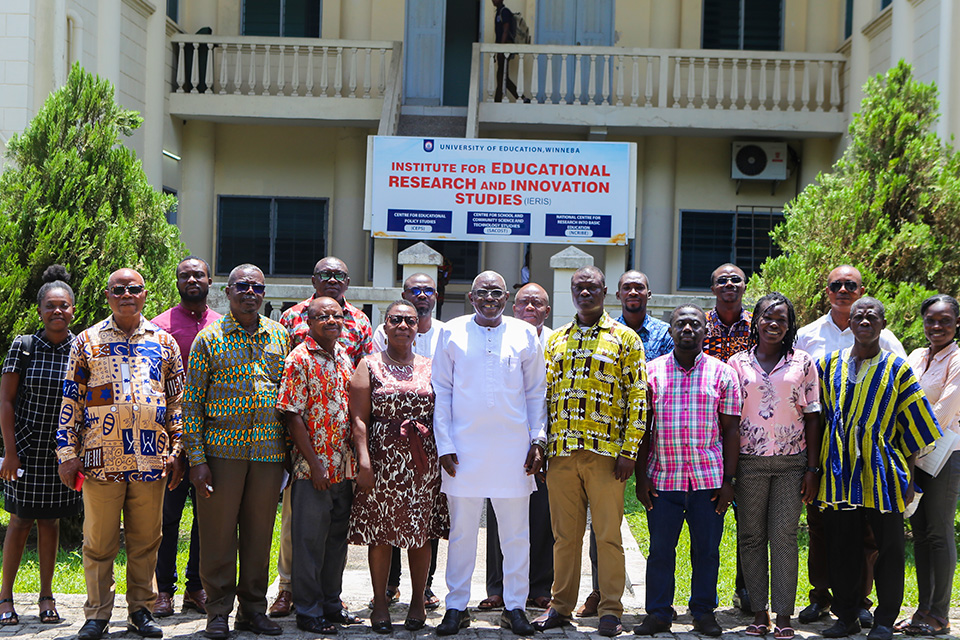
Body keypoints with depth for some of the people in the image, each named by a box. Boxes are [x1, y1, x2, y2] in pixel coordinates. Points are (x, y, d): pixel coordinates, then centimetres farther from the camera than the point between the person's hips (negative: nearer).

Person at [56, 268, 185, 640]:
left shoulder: (164, 342, 10)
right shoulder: (87, 341, 5)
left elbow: (177, 400, 12)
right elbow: (70, 401, 4)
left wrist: (176, 450, 6)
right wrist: (68, 453, -1)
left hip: (152, 459, 2)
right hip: (101, 458, -1)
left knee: (145, 540, 8)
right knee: (99, 542, 3)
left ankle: (142, 610, 18)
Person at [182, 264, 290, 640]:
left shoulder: (280, 336, 11)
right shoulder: (209, 339, 2)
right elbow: (191, 403, -1)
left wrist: (291, 452, 8)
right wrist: (197, 460, -7)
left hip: (269, 451, 3)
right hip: (222, 449, -3)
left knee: (259, 534, 8)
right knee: (219, 534, 1)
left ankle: (253, 608, 19)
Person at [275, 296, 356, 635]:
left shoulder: (345, 358, 12)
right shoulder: (299, 359, -8)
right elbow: (293, 416, -12)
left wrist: (357, 460, 10)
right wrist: (314, 464, -16)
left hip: (345, 468, 6)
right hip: (313, 468, -6)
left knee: (337, 539, 14)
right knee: (310, 541, 1)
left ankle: (331, 604, 26)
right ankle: (308, 612, 11)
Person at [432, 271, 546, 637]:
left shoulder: (524, 335, 7)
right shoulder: (452, 333, 5)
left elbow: (536, 393, 12)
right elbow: (441, 392, 6)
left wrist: (537, 440, 3)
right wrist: (445, 444, -1)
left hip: (513, 448, 1)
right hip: (464, 447, -1)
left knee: (516, 533, 4)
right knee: (461, 530, 4)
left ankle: (515, 607, 14)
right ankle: (456, 607, 14)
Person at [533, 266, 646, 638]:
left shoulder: (625, 339, 3)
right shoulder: (556, 340, 15)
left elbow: (638, 397, -1)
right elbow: (544, 395, 17)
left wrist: (629, 451, -8)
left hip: (606, 453, -3)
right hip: (560, 453, 3)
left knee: (608, 534, 0)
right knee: (565, 534, 9)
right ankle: (561, 606, 18)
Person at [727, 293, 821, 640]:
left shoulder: (803, 363, 6)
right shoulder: (737, 363, 7)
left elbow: (812, 417, 6)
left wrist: (812, 468, 0)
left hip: (791, 461, -1)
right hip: (749, 460, 1)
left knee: (784, 536, -3)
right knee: (751, 536, 3)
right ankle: (759, 611, 11)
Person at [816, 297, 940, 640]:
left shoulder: (897, 369, 3)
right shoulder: (828, 365, 9)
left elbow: (914, 424, 3)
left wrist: (908, 476, -2)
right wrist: (816, 466, 9)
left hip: (881, 473, -2)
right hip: (839, 471, 2)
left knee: (888, 548, 1)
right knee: (841, 548, 6)